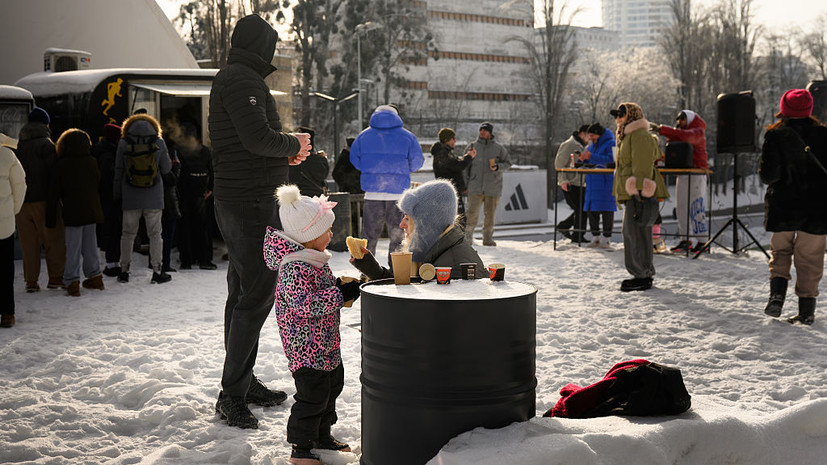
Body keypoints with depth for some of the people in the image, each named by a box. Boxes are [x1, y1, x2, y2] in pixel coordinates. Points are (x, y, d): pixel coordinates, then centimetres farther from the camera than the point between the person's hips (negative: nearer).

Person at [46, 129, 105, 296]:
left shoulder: (61, 165, -7)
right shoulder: (92, 162, 2)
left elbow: (54, 193, -5)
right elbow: (98, 183, 12)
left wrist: (50, 218, 0)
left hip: (72, 212, -4)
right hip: (92, 211, 4)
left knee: (73, 247, 0)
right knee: (90, 245, 15)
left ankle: (72, 282, -4)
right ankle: (94, 276, 24)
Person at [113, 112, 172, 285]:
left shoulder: (123, 143, 0)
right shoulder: (159, 142, -2)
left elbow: (118, 172, 2)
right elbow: (166, 169, 2)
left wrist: (117, 196, 9)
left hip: (130, 197, 1)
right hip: (153, 197, -1)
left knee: (128, 233, 10)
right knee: (155, 233, 4)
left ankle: (124, 271, 12)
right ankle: (157, 272, 3)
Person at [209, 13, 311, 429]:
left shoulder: (232, 78, 21)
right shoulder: (242, 79, -13)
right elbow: (258, 138, -23)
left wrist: (286, 154, 8)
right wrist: (294, 144, -5)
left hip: (236, 202, 11)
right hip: (251, 202, -11)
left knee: (243, 292, 15)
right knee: (257, 294, -9)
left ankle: (242, 382, 25)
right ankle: (233, 394, -6)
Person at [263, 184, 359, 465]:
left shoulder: (313, 258, 8)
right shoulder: (295, 268, -25)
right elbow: (304, 304, -33)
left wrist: (341, 286, 5)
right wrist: (340, 294, -29)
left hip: (326, 343, 11)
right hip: (306, 347, -11)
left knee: (331, 386, 22)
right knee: (312, 395, -4)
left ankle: (322, 436, 39)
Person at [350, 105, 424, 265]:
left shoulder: (363, 136, 6)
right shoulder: (408, 136, 2)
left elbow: (354, 159, 9)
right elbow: (417, 162, 2)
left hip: (372, 191, 1)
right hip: (398, 191, -1)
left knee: (369, 233, 10)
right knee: (398, 233, 7)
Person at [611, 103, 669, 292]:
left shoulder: (640, 136, -11)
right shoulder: (628, 137, 24)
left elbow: (643, 167, -19)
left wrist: (639, 192, -24)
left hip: (640, 195, -11)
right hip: (631, 194, 11)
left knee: (636, 234, -10)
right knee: (633, 233, 12)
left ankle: (642, 277, -7)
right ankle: (645, 274, 18)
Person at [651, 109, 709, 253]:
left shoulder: (698, 132, -8)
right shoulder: (680, 131, 20)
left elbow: (685, 136, -27)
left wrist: (662, 130, -30)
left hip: (696, 173, -9)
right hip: (682, 172, 9)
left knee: (695, 207, -10)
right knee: (681, 207, 7)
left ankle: (702, 240, -6)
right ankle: (685, 240, 13)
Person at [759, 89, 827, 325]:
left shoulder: (775, 136, -8)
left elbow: (768, 174, -14)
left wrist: (766, 172, 6)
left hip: (783, 208, -1)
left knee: (780, 250, 18)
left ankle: (777, 293, -3)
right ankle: (807, 309, 6)